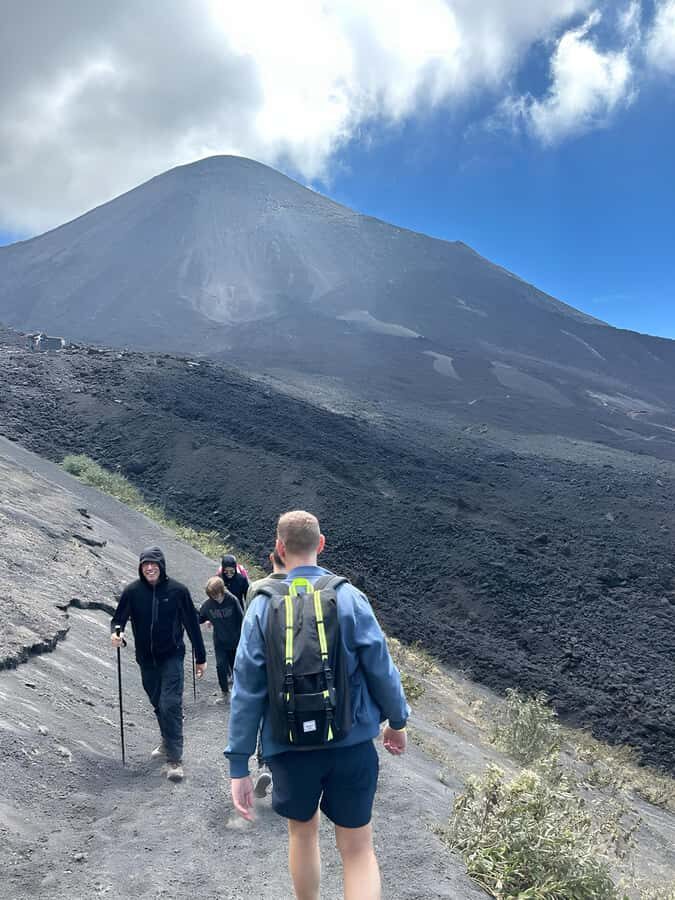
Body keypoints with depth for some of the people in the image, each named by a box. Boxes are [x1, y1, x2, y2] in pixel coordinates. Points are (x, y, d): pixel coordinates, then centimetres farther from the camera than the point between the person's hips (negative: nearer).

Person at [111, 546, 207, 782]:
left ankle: (175, 759, -5)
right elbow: (118, 618, 1)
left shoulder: (177, 590, -9)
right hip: (146, 659, 3)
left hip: (172, 657, -3)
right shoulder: (132, 591, -5)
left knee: (170, 705, -12)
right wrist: (116, 632, -25)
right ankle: (167, 742, 39)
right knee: (158, 705, 17)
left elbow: (192, 624, -2)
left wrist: (201, 658, 1)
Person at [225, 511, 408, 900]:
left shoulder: (263, 606, -7)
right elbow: (381, 670, -5)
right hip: (352, 742, -1)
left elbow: (246, 691, -8)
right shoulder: (350, 598, -9)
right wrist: (398, 721, 12)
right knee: (358, 849, 9)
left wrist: (239, 766, -3)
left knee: (303, 831, 26)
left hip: (289, 747, 1)